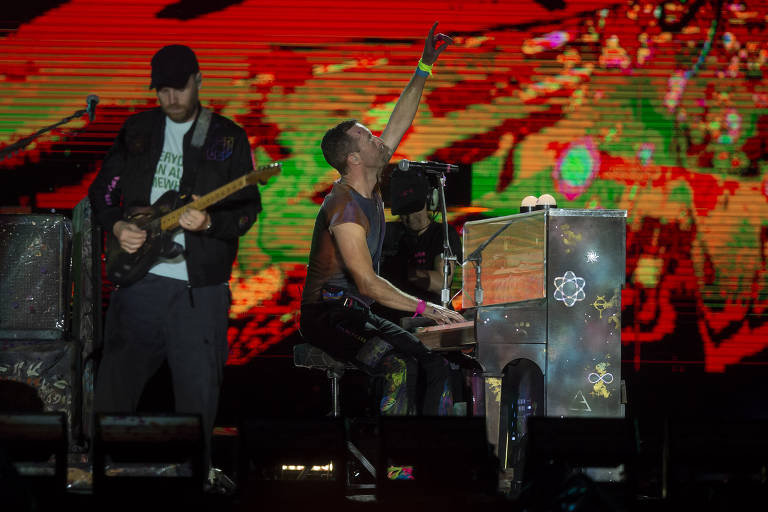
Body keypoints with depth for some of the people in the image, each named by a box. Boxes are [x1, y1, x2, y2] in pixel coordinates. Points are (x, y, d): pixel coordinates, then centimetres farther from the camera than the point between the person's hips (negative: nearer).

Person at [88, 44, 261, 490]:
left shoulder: (228, 137, 4)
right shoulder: (136, 131, 11)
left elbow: (248, 207, 0)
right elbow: (102, 191, 15)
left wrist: (209, 222, -20)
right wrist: (117, 226, -6)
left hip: (199, 288, -2)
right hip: (140, 279, 2)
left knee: (198, 394, 0)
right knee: (114, 387, 7)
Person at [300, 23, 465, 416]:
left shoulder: (370, 186, 7)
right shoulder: (344, 207, -19)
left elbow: (400, 123, 14)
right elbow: (368, 283, -25)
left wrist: (425, 68, 8)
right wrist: (425, 308, -26)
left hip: (359, 315, 9)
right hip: (328, 314, -9)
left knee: (436, 363, -4)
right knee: (398, 365, -31)